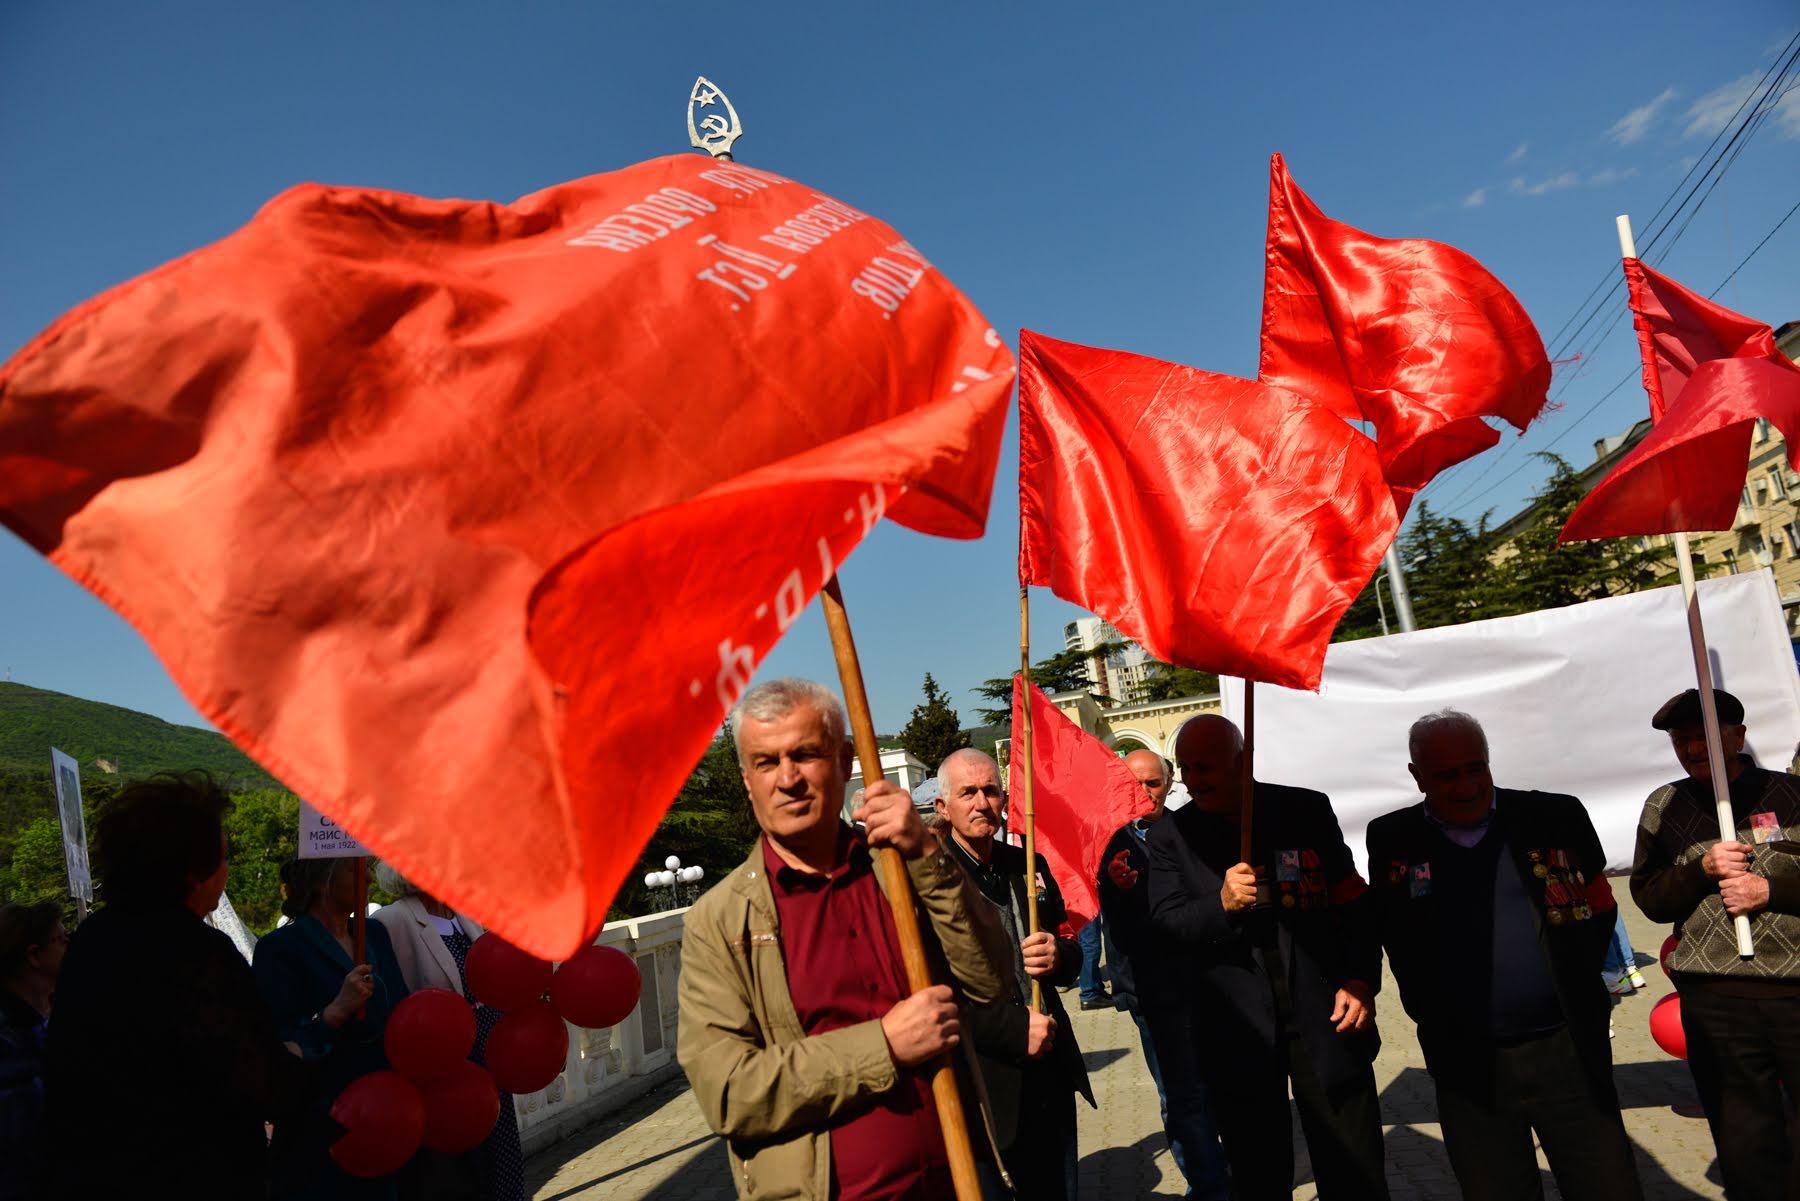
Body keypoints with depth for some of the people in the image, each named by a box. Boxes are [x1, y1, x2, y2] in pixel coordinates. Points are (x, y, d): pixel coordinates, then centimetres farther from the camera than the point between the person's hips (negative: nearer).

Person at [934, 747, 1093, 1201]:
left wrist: (1060, 956, -8)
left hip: (1049, 1071, 6)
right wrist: (1014, 1028, -21)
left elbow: (1070, 952, 15)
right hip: (982, 1082, -6)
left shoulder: (1029, 866, 9)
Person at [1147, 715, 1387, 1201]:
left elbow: (1352, 900, 4)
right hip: (1238, 1029, 0)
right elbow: (1164, 922, -7)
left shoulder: (1307, 810, -1)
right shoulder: (1169, 836, -2)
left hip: (1324, 1017, 0)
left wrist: (1362, 979, -5)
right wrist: (1221, 904, -24)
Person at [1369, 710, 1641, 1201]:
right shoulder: (1392, 840, 0)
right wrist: (1436, 1019, 4)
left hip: (1568, 1051, 0)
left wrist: (1577, 991, 4)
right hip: (1467, 1066, 0)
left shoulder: (1558, 819, 0)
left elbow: (1601, 909, 10)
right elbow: (1394, 938, 9)